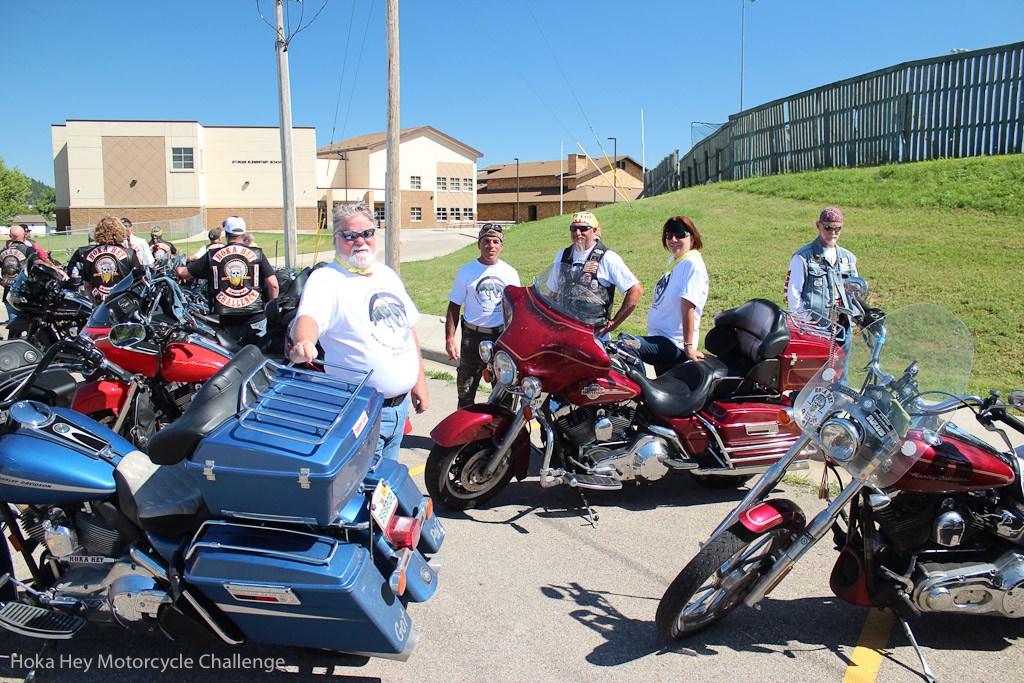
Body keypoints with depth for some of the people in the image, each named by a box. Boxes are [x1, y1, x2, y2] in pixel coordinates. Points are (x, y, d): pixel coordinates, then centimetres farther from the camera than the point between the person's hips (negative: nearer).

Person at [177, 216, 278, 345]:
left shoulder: (212, 255, 2)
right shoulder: (257, 253, 0)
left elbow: (183, 273, 12)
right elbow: (273, 284, -6)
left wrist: (179, 269, 35)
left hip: (228, 320, 1)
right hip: (256, 318, -1)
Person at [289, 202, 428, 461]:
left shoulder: (387, 274, 12)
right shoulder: (325, 279, -10)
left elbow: (409, 326, 18)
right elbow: (308, 317, -29)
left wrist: (419, 379, 15)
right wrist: (304, 341, -52)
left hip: (401, 402, 7)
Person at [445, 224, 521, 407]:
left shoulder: (510, 273, 7)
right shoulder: (466, 272, 2)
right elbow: (454, 307, 4)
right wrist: (449, 339, -4)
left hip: (503, 335, 1)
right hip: (473, 336, -1)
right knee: (466, 388, 2)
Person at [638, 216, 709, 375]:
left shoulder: (692, 263, -15)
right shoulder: (673, 261, 14)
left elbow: (688, 307, -21)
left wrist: (688, 347, -24)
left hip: (674, 343, -10)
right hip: (660, 337, 10)